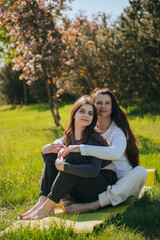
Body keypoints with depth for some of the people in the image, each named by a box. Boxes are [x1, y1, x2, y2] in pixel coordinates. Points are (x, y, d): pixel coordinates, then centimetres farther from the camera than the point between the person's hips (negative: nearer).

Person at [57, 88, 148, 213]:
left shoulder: (118, 130, -9)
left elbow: (115, 153, -32)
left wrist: (81, 148, -36)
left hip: (122, 183, -4)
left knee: (141, 171, -34)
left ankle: (92, 206, -44)